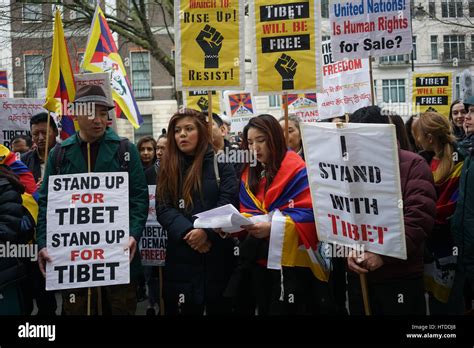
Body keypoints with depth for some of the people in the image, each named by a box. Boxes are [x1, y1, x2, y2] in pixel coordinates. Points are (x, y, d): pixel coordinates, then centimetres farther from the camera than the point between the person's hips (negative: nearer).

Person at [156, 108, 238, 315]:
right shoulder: (168, 167, 9)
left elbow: (227, 204, -8)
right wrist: (187, 232, -17)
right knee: (184, 309, 7)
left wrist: (206, 231, -23)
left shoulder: (221, 163, 2)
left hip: (218, 253, -2)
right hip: (180, 255, 2)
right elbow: (163, 209, -1)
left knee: (219, 307, 8)